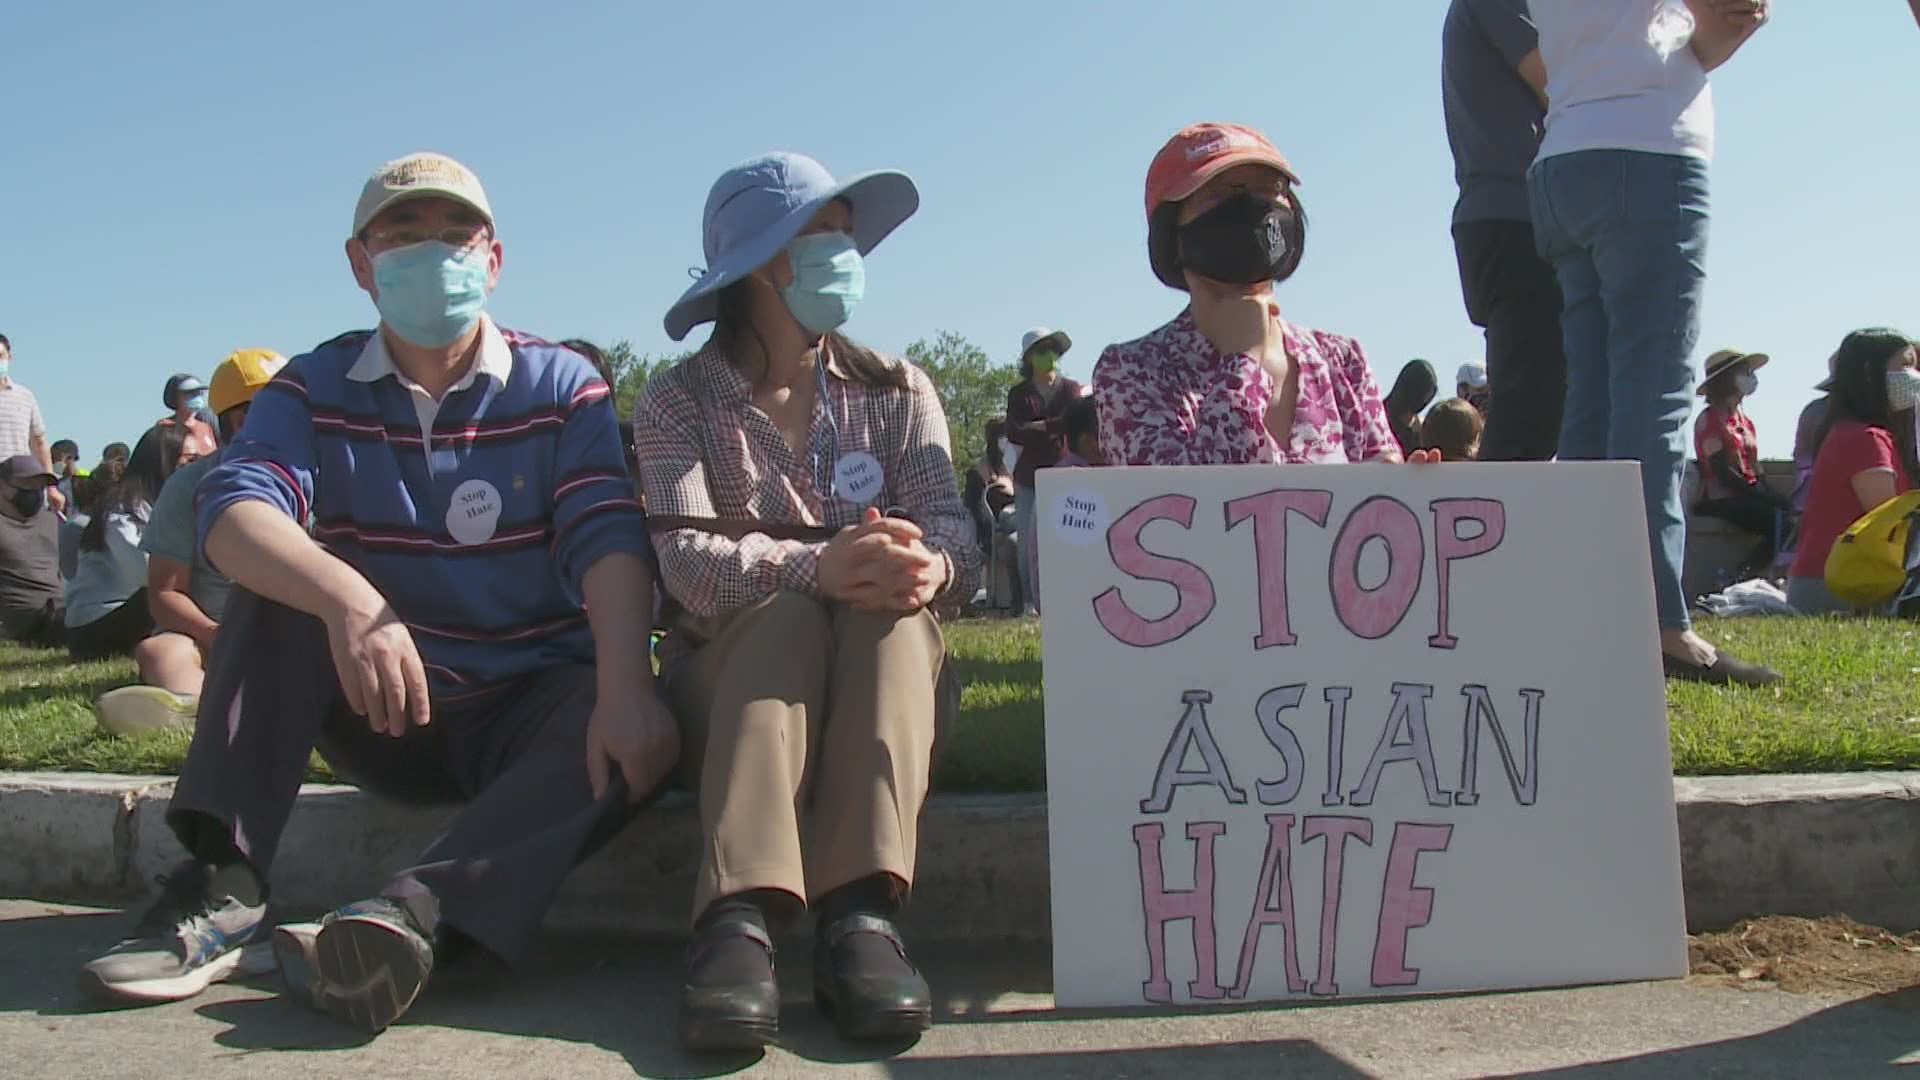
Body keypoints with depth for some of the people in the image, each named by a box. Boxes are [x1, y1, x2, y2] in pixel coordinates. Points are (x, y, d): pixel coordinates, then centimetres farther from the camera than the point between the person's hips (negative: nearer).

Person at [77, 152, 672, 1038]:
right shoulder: (314, 390, 1)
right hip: (379, 707, 2)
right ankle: (222, 884, -28)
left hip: (528, 704, -1)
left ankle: (412, 916, -49)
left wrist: (624, 690, -36)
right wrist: (348, 599, -41)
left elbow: (609, 538, -17)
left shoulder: (562, 387, -2)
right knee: (283, 575, -21)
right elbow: (231, 509, -19)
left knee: (635, 730, -31)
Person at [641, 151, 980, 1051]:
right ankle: (739, 919, -49)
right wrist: (820, 567, -37)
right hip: (732, 667, -2)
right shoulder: (677, 400, 1)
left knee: (894, 608, -31)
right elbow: (688, 560, -17)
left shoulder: (897, 389, 9)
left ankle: (860, 917, -45)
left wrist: (928, 568, -34)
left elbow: (956, 538, -7)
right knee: (790, 614, -34)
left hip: (884, 672, 2)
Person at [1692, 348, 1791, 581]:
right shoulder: (1710, 420, -5)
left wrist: (1772, 494, 0)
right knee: (1780, 520, -27)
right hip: (1721, 500, -8)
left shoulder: (1745, 420, 21)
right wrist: (1764, 496, -16)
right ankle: (1736, 579, -18)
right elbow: (1723, 473, -13)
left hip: (1748, 495, 8)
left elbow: (1754, 469, 18)